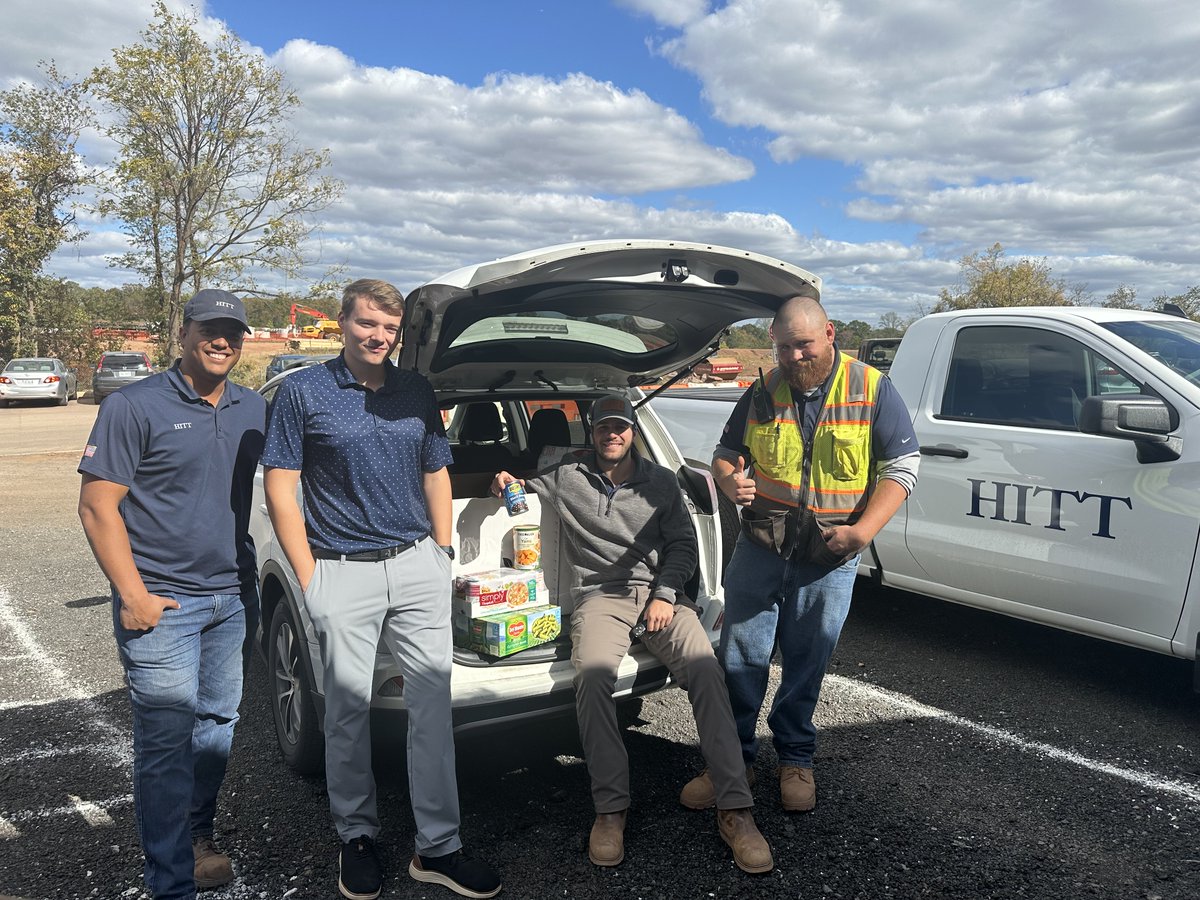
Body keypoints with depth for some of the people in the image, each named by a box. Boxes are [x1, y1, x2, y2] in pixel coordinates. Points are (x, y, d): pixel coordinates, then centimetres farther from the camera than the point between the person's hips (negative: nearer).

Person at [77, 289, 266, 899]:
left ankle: (195, 833, 36)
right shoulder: (135, 407, -8)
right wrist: (133, 594, -15)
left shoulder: (253, 409, 8)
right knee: (167, 739, -1)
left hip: (233, 597, 6)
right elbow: (97, 506, -10)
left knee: (218, 726, 16)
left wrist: (251, 581, 12)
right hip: (162, 603, -5)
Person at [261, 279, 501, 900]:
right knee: (348, 709, 7)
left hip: (418, 567, 3)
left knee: (433, 703, 3)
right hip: (343, 573, -3)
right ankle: (357, 837, 27)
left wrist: (442, 555, 9)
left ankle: (438, 847, 15)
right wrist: (308, 576, -8)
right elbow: (280, 486, -3)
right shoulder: (303, 392, -1)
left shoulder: (417, 392, 10)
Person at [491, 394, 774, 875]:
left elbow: (683, 544, 11)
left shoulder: (661, 481, 13)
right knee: (593, 674, -33)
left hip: (659, 591, 1)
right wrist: (507, 483, 2)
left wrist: (665, 595, -4)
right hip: (601, 595, -1)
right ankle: (610, 807, -21)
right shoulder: (567, 476, 11)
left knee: (704, 668, -26)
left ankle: (734, 807, -23)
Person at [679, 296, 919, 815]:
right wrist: (730, 482, -14)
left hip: (830, 559, -1)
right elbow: (725, 455, 12)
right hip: (760, 548, 2)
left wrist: (863, 530, -19)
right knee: (740, 658, 5)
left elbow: (900, 469, -5)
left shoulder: (872, 391, -4)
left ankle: (795, 759, 31)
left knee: (807, 664, 11)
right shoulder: (762, 393, 2)